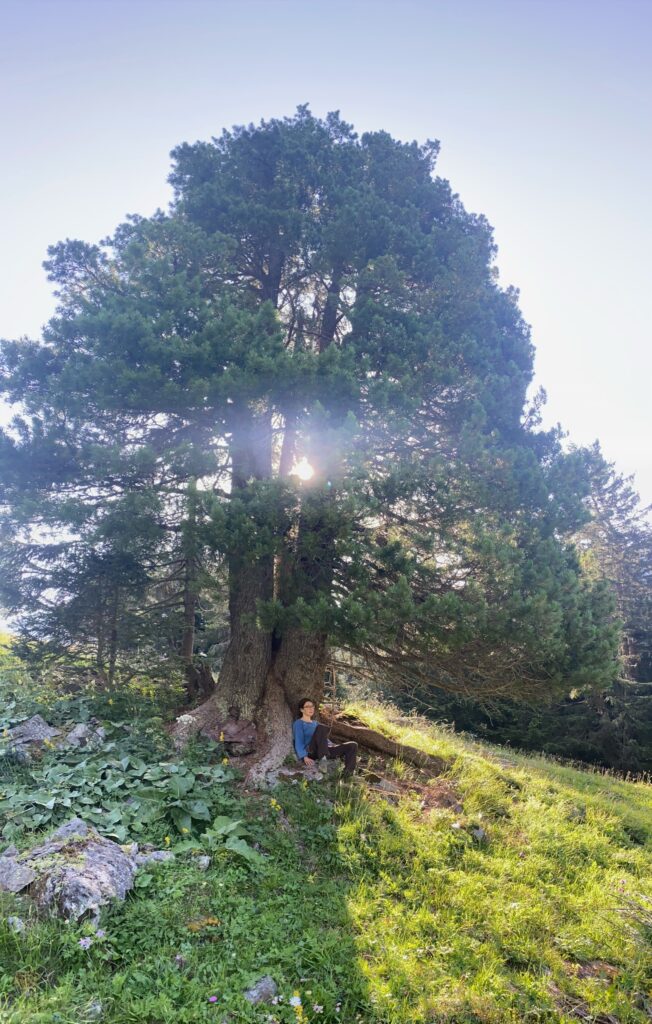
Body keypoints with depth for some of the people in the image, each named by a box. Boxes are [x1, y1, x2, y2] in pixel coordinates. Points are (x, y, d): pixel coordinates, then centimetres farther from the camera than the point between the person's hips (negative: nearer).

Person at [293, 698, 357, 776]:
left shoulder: (316, 724, 31)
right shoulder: (298, 723, 9)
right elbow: (298, 743, -4)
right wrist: (305, 758, -21)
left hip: (325, 752, 7)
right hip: (311, 753, -7)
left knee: (353, 745, -11)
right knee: (321, 727, -31)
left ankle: (347, 774, -34)